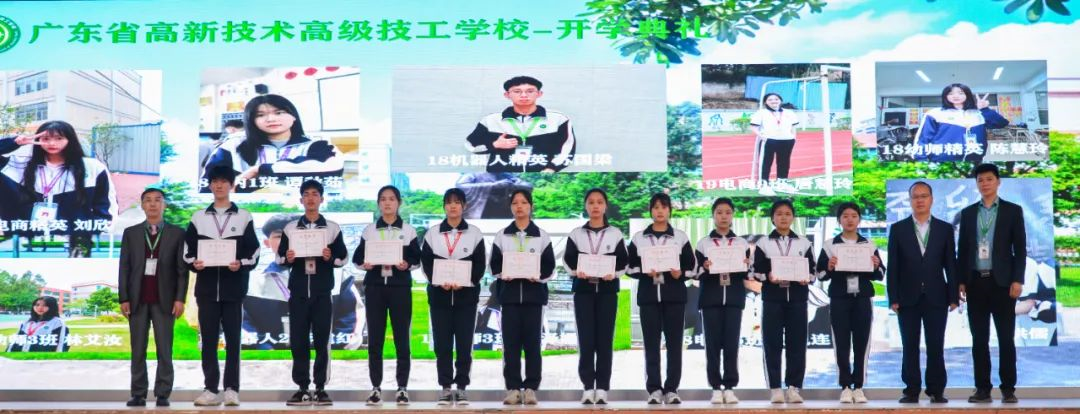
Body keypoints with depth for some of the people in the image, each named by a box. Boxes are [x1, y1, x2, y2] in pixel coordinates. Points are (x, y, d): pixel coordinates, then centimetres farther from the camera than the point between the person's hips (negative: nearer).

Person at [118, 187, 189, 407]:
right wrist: (123, 298, -2)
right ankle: (138, 394, 7)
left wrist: (180, 299, -7)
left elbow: (182, 269, 1)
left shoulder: (177, 233, 4)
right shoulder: (131, 233, 9)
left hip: (164, 300, -2)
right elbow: (124, 268, 6)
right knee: (138, 351, 3)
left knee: (164, 351, -1)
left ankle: (163, 395, 2)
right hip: (138, 300, 2)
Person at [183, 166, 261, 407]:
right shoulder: (198, 218, 12)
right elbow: (187, 251, 11)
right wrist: (194, 263, -10)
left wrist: (241, 265, -16)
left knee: (233, 339, 0)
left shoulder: (243, 217, 7)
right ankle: (211, 389, 7)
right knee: (208, 339, 3)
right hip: (207, 288, 2)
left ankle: (232, 389, 4)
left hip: (234, 288, -2)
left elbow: (254, 253, 3)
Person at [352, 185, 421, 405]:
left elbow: (417, 259, 5)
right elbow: (357, 257, 9)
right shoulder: (369, 230, 8)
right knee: (375, 338, 1)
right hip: (375, 286, 1)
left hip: (400, 287, -1)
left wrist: (407, 264, -16)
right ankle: (376, 387, 7)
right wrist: (364, 263, -13)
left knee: (401, 337, 0)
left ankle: (402, 387, 6)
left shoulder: (408, 230, 6)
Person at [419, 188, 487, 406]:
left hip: (466, 295, -1)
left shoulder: (475, 233, 5)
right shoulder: (432, 233, 8)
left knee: (464, 343, -1)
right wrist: (439, 282, -13)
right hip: (439, 295, 1)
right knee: (442, 343, 1)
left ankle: (462, 387, 7)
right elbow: (426, 263, 3)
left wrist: (465, 282, -15)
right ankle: (445, 387, 8)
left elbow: (480, 265, 1)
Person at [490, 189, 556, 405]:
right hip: (509, 293, 1)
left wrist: (538, 276, -14)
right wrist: (503, 274, -12)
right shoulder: (502, 236, 11)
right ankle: (513, 388, 4)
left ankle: (531, 388, 4)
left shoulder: (542, 236, 8)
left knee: (532, 342, -1)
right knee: (510, 342, -1)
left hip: (534, 293, -1)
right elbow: (494, 265, 8)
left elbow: (550, 266, 4)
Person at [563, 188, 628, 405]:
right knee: (586, 340, -3)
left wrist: (613, 273, -16)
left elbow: (623, 262, 4)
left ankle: (602, 387, 2)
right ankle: (588, 387, 1)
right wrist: (577, 271, -16)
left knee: (605, 339, -1)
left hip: (607, 290, 0)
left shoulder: (615, 234, 8)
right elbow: (567, 260, 5)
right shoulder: (576, 234, 9)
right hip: (583, 289, 0)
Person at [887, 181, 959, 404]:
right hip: (908, 297, 0)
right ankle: (912, 390, 7)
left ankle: (936, 390, 8)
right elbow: (892, 267, 2)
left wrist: (954, 297, -2)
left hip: (936, 297, 0)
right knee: (910, 347, 2)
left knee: (936, 347, 1)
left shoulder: (945, 229, 7)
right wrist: (893, 298, -5)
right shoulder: (898, 229, 5)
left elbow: (951, 265, 5)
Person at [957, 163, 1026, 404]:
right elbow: (962, 249, 11)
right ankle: (983, 388, 7)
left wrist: (1017, 280, -9)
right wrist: (961, 281, 3)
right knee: (979, 339, 3)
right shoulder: (968, 213, 11)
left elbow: (1020, 249, 0)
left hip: (1001, 281, -2)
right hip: (976, 282, 2)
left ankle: (1008, 389, 5)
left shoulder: (1013, 211, 4)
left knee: (1005, 338, 0)